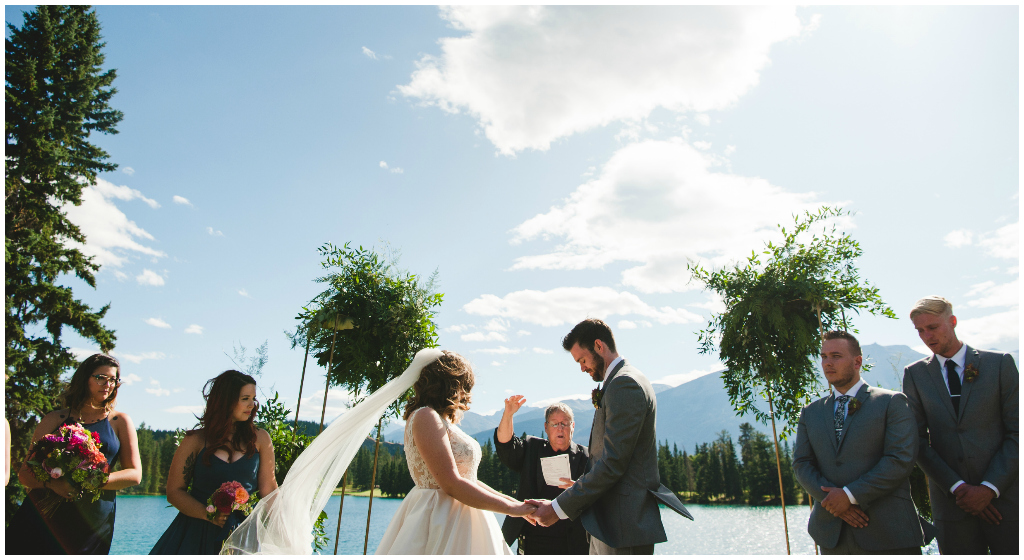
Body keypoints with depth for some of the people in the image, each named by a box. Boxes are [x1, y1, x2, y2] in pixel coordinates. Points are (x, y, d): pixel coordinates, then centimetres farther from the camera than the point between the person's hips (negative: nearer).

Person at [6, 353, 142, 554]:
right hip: (44, 514, 0)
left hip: (92, 520, 0)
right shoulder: (55, 419, 10)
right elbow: (25, 473, 6)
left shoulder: (120, 421, 8)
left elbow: (134, 474, 2)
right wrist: (51, 483, -16)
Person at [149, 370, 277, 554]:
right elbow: (174, 491, 0)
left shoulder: (260, 439, 4)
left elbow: (268, 489, 4)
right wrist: (209, 515, -14)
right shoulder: (195, 440, 1)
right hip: (198, 533, 0)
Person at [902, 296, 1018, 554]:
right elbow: (918, 440, 1)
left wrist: (990, 488, -9)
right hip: (951, 503, 1)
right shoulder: (914, 374, 5)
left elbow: (1017, 432, -2)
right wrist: (957, 487, -9)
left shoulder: (1000, 363, 3)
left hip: (1004, 497, -1)